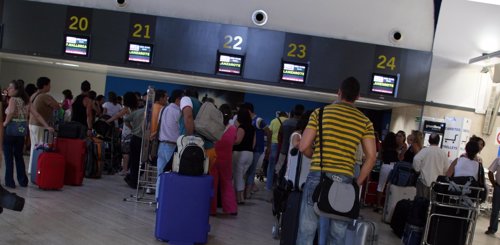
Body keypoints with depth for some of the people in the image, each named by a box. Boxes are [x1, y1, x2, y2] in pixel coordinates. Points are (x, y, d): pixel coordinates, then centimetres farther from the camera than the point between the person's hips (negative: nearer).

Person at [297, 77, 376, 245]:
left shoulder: (320, 113, 2)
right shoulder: (364, 121, 8)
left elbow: (303, 147, -2)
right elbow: (371, 157, 3)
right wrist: (357, 182, 12)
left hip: (318, 176, -2)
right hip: (344, 180, 2)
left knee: (307, 229, 5)